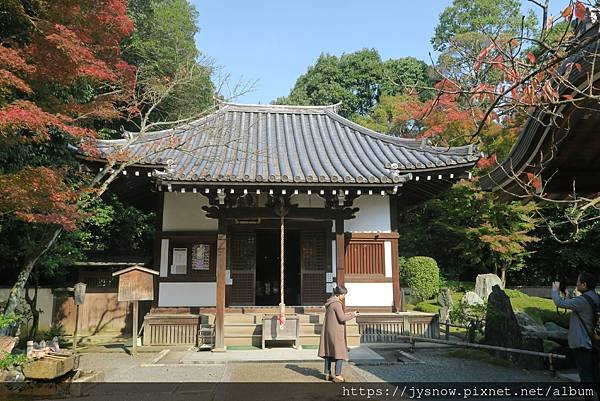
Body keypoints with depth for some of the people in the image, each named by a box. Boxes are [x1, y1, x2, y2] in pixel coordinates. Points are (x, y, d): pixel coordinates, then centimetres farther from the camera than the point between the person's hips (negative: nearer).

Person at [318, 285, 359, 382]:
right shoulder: (337, 304, -17)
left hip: (328, 331, 9)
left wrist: (345, 314, 15)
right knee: (340, 353, -1)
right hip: (336, 332, -9)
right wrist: (353, 315, -6)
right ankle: (337, 375, 0)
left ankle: (327, 374, 20)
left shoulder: (329, 303, 10)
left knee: (328, 352, 13)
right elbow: (341, 318, -19)